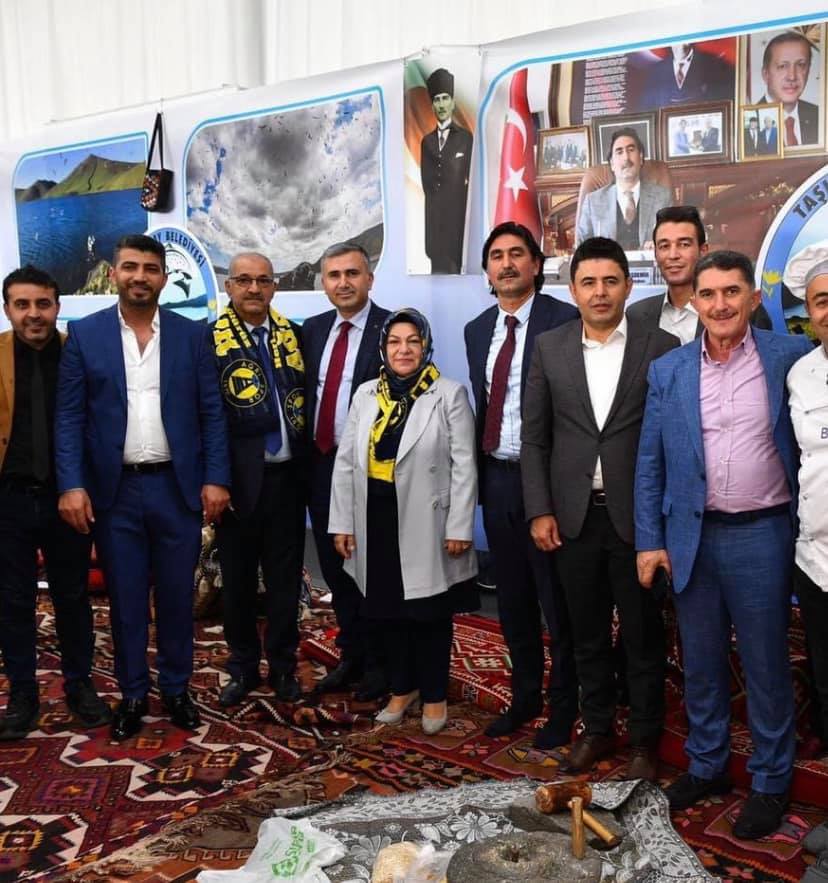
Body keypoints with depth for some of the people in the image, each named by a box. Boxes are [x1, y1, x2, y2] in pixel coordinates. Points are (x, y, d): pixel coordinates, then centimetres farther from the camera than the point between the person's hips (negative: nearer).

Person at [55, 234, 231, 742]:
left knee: (177, 596, 11)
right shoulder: (84, 335, 2)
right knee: (126, 600, 10)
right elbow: (69, 417, -1)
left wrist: (216, 479, -6)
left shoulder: (193, 335, 3)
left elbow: (212, 413, 1)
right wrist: (71, 485, -10)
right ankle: (133, 694, 27)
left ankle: (177, 689, 29)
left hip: (178, 487, 0)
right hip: (114, 491, 0)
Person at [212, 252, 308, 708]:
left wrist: (307, 465, 4)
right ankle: (242, 668, 28)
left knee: (285, 577, 12)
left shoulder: (293, 334, 7)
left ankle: (282, 666, 28)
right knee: (238, 579, 11)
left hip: (286, 475, 3)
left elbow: (304, 397, 10)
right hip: (240, 478, -3)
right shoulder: (210, 339, -5)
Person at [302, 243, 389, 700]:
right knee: (334, 567, 14)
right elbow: (306, 394, 11)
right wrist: (307, 452, 3)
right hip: (322, 464, 6)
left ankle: (379, 662, 23)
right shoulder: (312, 329, 10)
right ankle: (351, 656, 31)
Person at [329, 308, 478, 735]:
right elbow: (345, 461, 6)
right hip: (377, 520, 4)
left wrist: (459, 527, -12)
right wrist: (342, 522, 1)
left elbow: (464, 465, -7)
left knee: (431, 613, 10)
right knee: (389, 610, 14)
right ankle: (402, 687, 33)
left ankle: (434, 695, 27)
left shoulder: (450, 394, -5)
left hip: (427, 524, -3)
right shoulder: (366, 394, 5)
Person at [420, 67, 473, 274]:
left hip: (457, 212, -3)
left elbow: (469, 177, 2)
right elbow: (426, 179, 14)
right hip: (433, 214, 3)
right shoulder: (427, 141, 16)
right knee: (437, 265, 3)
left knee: (453, 265, -6)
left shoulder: (465, 137, 4)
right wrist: (433, 199, 1)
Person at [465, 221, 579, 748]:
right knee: (513, 597, 17)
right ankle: (525, 696, 35)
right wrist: (480, 468, 9)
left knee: (557, 599, 6)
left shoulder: (564, 320, -10)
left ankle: (563, 706, 25)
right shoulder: (477, 330, 11)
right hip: (496, 477, 6)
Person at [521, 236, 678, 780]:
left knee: (643, 635, 9)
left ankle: (646, 740, 27)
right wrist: (540, 510, -1)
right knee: (587, 634, 15)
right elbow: (534, 436, 5)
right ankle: (597, 729, 33)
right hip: (573, 516, 2)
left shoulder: (661, 348, -3)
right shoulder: (549, 348, 4)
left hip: (637, 516, -2)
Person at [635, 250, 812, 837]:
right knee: (700, 663, 15)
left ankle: (771, 782, 28)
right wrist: (650, 540, 2)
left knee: (766, 666, 9)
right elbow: (650, 465, 5)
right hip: (692, 536, 3)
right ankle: (707, 766, 34)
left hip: (761, 534, -2)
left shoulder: (790, 357, -4)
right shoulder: (668, 371, 4)